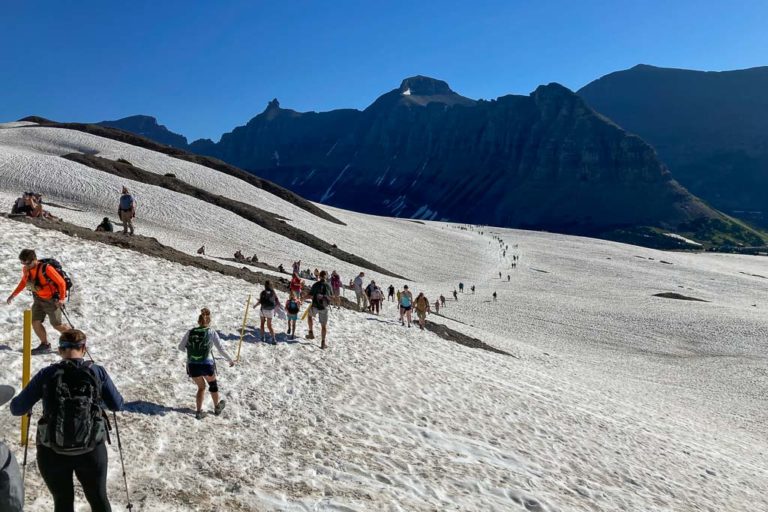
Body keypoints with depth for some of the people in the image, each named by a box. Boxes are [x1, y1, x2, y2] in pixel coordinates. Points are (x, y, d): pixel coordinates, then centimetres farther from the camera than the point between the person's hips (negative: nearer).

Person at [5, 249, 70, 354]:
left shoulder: (46, 268, -28)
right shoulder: (26, 269, -6)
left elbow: (61, 282, -22)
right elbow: (24, 282, 16)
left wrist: (62, 298, -24)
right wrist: (13, 294, 15)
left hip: (52, 300, -6)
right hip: (38, 299, 6)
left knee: (57, 325, 2)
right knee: (35, 322, -2)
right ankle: (45, 345, 15)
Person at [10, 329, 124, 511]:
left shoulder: (46, 374, -4)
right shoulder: (98, 372, -3)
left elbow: (16, 409, 2)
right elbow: (117, 405, 5)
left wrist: (33, 394, 22)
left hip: (52, 452, 1)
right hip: (91, 450, 0)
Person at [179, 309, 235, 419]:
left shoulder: (190, 332, 2)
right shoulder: (212, 332, -4)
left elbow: (181, 347, 9)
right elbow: (221, 349, -5)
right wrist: (230, 360, 9)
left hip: (192, 366, 2)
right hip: (207, 365, -2)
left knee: (201, 387, 27)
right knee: (213, 385, 26)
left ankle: (199, 412, 26)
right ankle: (217, 408, 43)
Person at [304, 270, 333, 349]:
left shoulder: (315, 285, -8)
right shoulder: (328, 286, -1)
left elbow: (310, 296, -9)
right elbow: (331, 296, 13)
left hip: (315, 306, -1)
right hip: (324, 307, 1)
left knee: (309, 315, 30)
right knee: (324, 325, 9)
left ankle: (311, 333, 24)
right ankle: (323, 343, 9)